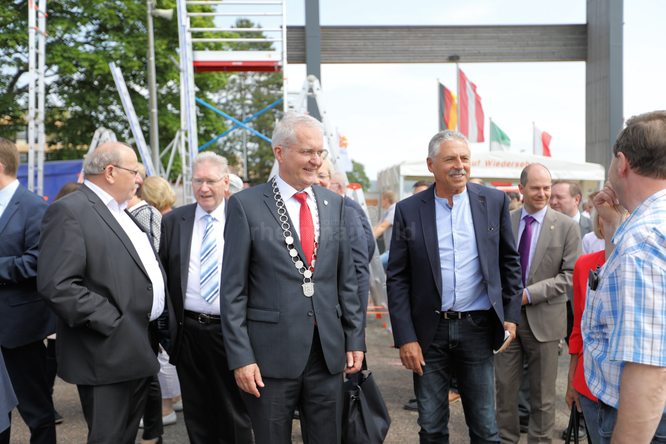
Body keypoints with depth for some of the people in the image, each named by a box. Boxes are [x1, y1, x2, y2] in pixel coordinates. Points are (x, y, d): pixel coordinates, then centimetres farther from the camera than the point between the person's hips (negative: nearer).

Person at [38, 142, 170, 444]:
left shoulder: (123, 213, 17)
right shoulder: (69, 212, -13)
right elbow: (57, 285, -22)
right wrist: (115, 325, -21)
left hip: (139, 351, 9)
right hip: (107, 358, -9)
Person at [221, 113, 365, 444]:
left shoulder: (334, 204, 9)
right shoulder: (246, 205, -4)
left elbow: (347, 279, 12)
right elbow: (233, 289, -5)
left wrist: (355, 339, 7)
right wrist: (240, 357, -10)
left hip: (329, 352, 4)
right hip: (271, 354, -3)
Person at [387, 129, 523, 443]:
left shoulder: (494, 202, 2)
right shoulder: (409, 211, -2)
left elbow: (509, 262, 9)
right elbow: (397, 279, -2)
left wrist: (511, 316, 3)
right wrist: (405, 338, -8)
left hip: (478, 328, 1)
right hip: (429, 331, 0)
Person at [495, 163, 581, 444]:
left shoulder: (567, 227, -4)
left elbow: (571, 275, -9)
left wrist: (529, 293, -17)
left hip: (543, 319, -2)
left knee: (542, 392, 9)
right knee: (505, 385, 9)